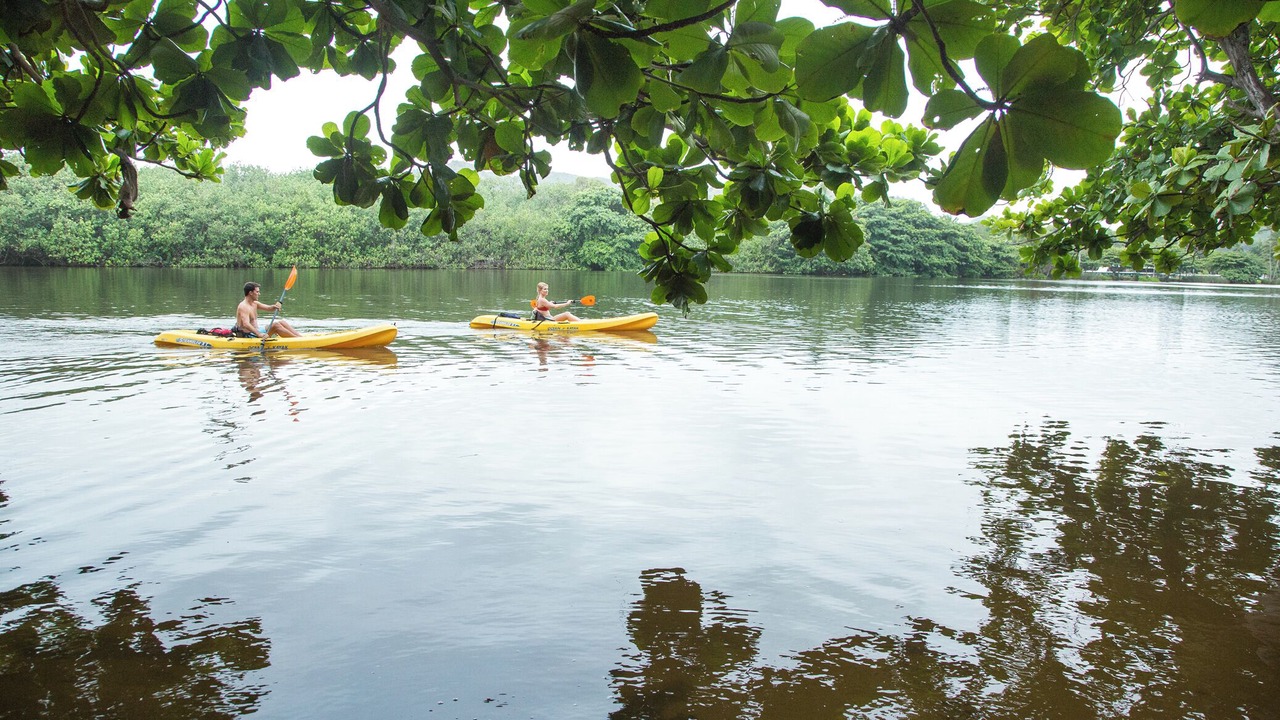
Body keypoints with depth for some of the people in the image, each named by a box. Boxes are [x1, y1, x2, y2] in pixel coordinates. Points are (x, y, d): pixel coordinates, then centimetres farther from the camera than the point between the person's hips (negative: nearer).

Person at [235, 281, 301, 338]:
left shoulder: (254, 304, 12)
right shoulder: (243, 306, -18)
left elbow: (269, 308, 10)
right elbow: (246, 324, -32)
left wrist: (275, 307, -16)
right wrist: (259, 334, -46)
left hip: (255, 332, 10)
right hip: (248, 336, -10)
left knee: (282, 322, 1)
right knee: (275, 325, -22)